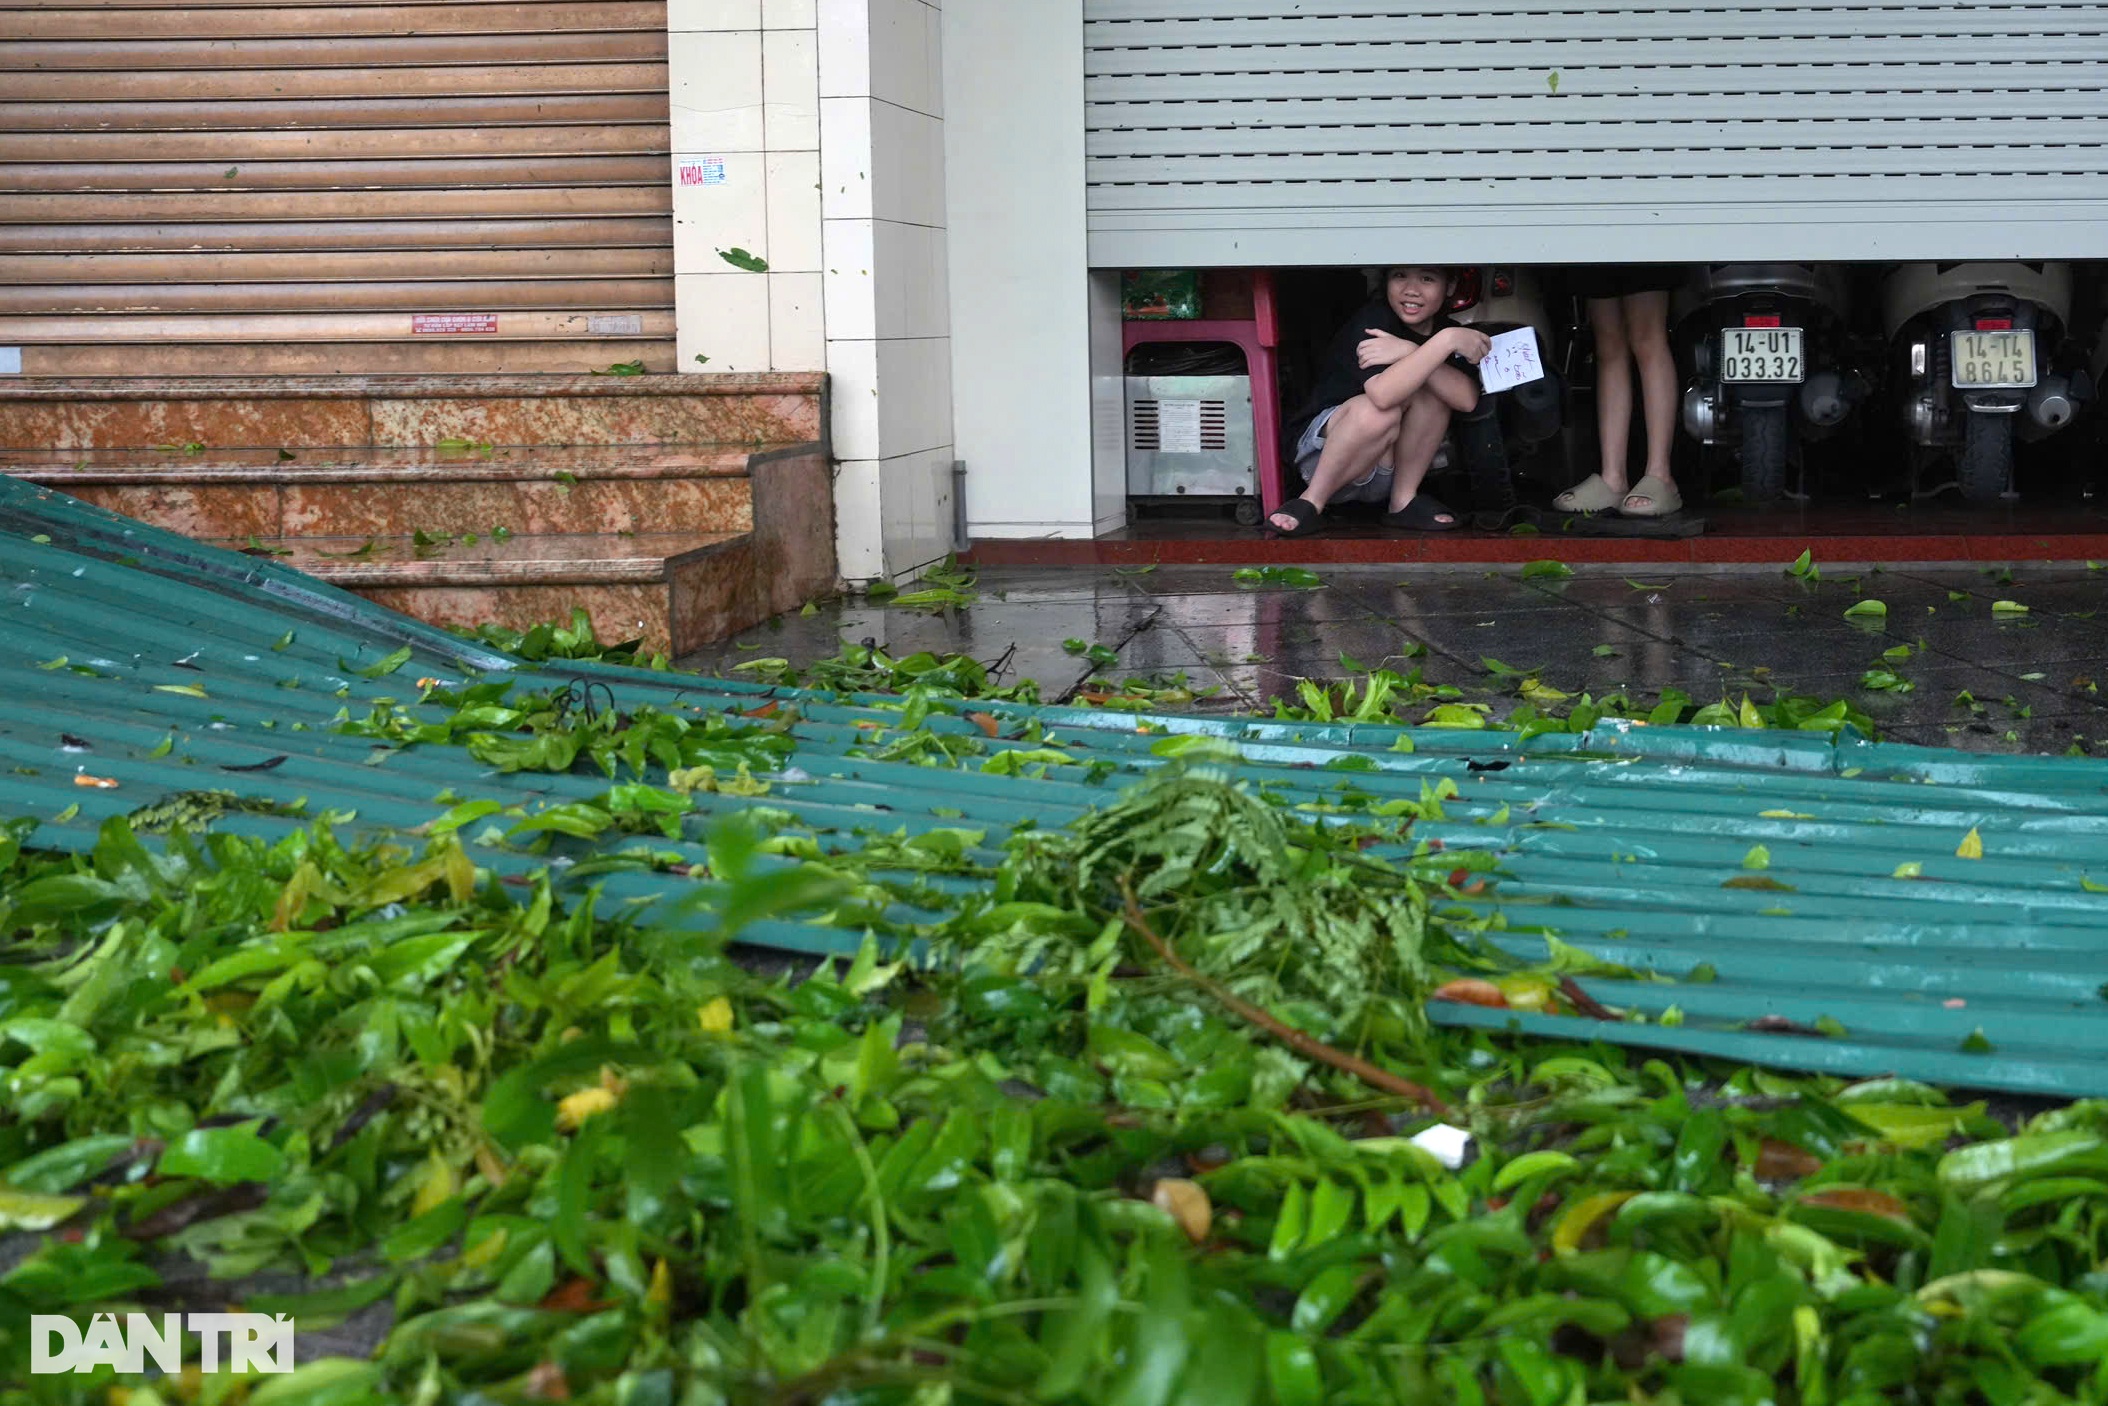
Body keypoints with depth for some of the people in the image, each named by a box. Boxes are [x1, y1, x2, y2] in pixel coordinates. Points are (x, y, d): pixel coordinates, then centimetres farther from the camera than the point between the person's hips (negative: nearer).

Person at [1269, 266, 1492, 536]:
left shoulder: (1445, 330, -3)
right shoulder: (1374, 319, -19)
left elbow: (1467, 399, -23)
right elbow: (1382, 394, -39)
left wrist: (1410, 352, -33)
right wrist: (1447, 341, -38)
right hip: (1322, 449, -5)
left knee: (1431, 389, -19)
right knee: (1377, 411, -35)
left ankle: (1403, 501, -10)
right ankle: (1311, 502, -17)